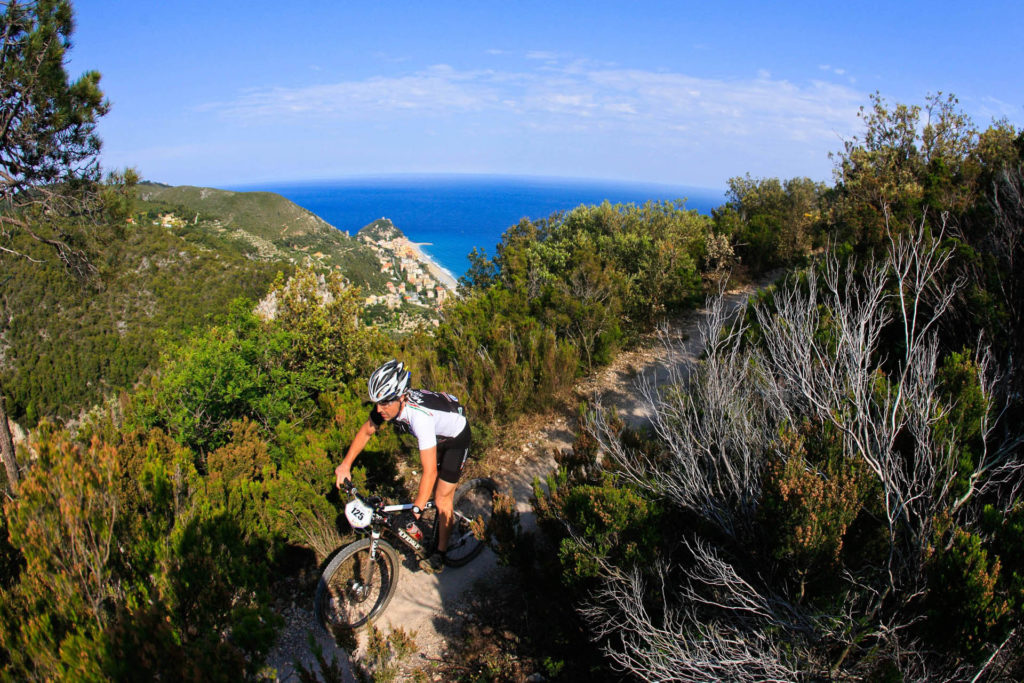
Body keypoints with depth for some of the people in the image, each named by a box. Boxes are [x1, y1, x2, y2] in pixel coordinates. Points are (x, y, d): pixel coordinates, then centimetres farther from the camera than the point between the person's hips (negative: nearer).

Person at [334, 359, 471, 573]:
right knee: (436, 487, 18)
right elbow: (366, 431, -3)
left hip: (456, 437, -7)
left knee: (442, 499, -3)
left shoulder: (420, 416, -44)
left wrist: (416, 509, -38)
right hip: (437, 435, 7)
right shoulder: (388, 404, -23)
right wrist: (345, 465, -6)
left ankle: (440, 555, 12)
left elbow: (429, 471, -41)